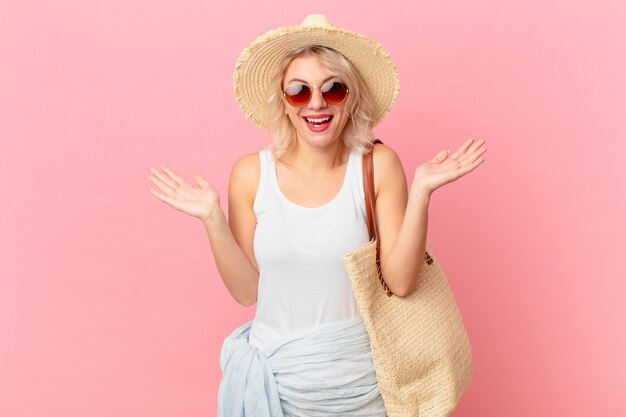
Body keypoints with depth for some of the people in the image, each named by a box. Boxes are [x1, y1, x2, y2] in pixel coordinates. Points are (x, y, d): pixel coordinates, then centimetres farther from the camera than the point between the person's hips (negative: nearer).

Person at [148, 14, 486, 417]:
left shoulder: (378, 165, -10)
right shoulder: (251, 173, -8)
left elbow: (400, 282, -13)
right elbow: (247, 291, -4)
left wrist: (420, 193, -21)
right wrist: (213, 219, -15)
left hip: (358, 379, 0)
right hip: (274, 376, 1)